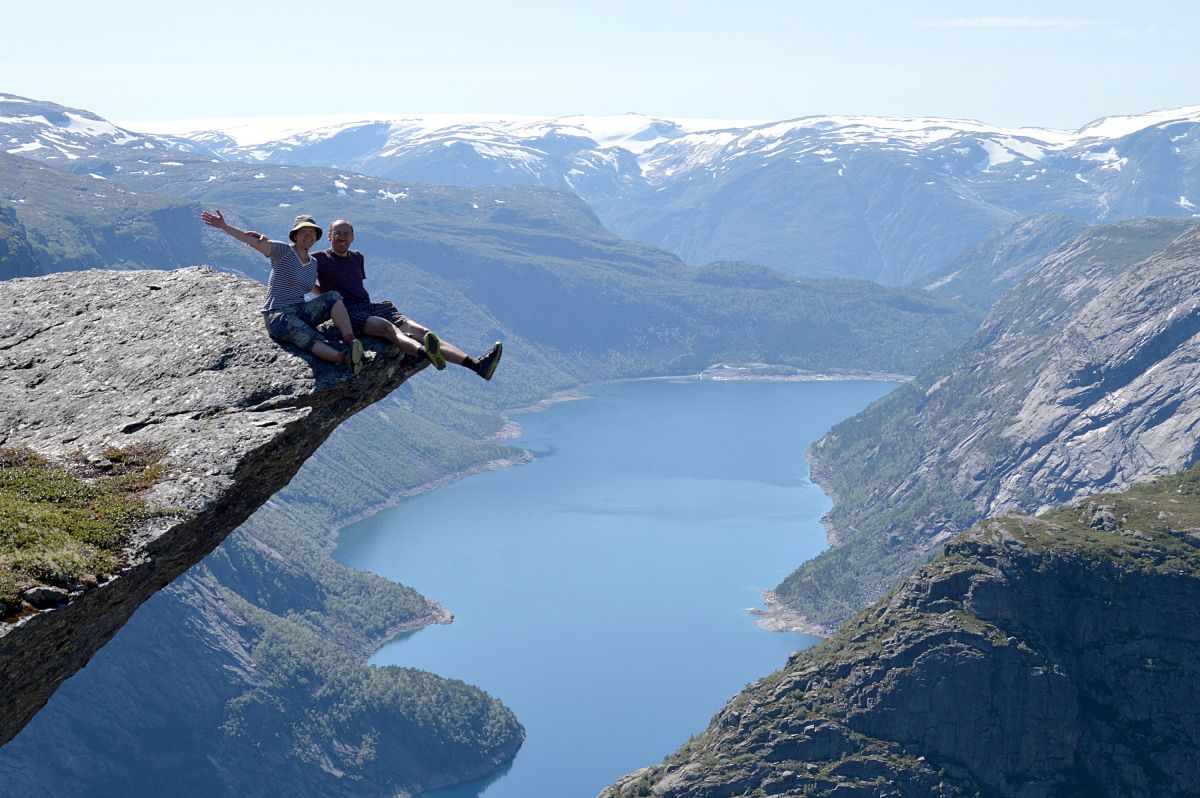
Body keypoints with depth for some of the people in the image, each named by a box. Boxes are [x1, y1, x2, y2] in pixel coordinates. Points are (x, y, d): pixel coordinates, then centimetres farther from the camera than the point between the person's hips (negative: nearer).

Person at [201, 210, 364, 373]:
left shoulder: (313, 262, 16)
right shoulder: (283, 251, -4)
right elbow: (253, 241, -14)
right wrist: (223, 226, -24)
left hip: (301, 312, 7)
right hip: (278, 316, -7)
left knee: (334, 297, -18)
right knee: (311, 340, -33)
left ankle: (351, 342, -35)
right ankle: (343, 358, -61)